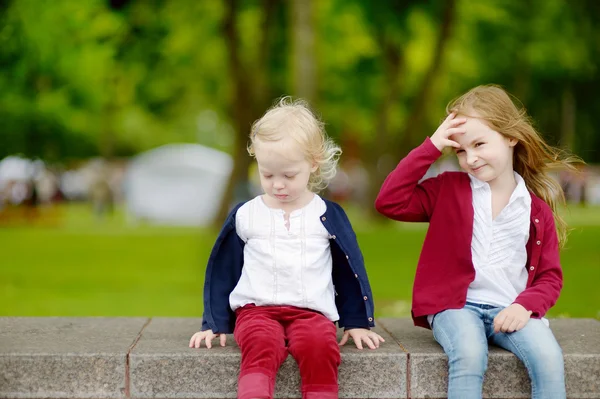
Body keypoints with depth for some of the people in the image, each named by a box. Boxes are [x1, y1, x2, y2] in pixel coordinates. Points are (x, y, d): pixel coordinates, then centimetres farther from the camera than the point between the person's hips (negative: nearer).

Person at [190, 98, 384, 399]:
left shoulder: (328, 216, 6)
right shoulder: (244, 216, 8)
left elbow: (349, 271, 15)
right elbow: (224, 271, 16)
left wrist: (357, 323, 14)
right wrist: (215, 324, 14)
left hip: (311, 311, 0)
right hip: (256, 309, 0)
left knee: (320, 347, -33)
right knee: (261, 347, -34)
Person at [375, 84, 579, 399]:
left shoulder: (537, 209, 8)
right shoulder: (448, 190, 6)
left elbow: (549, 276, 10)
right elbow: (389, 202, -6)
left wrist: (525, 305, -12)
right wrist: (431, 147, -8)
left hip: (510, 310, 2)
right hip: (456, 305, -1)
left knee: (549, 358, -26)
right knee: (470, 356, -33)